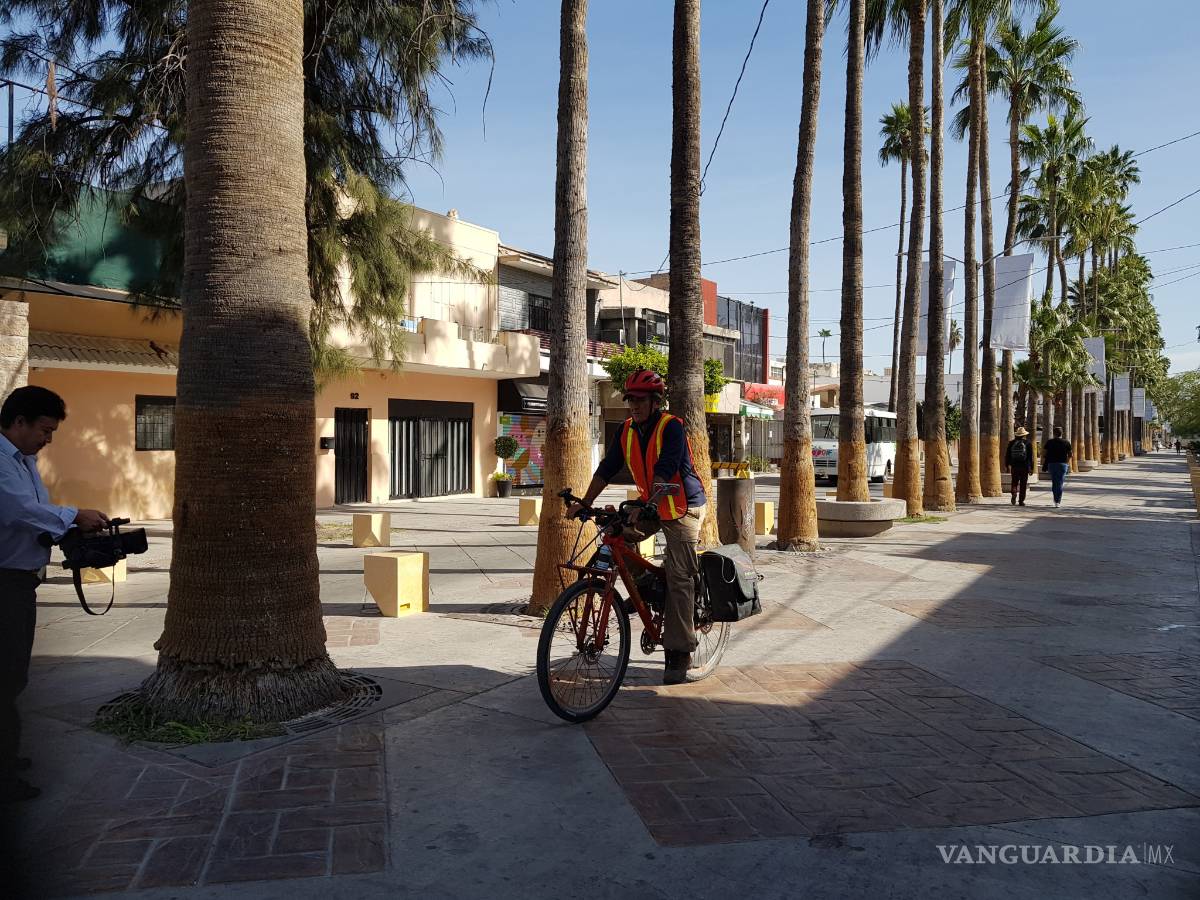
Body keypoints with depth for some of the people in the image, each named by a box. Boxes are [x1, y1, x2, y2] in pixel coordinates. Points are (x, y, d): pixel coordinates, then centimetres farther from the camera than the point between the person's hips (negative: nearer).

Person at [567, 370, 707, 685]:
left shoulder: (671, 426, -18)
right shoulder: (626, 431, 2)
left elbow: (664, 472, -29)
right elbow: (607, 468, 2)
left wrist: (645, 504, -40)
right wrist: (584, 502, -6)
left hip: (683, 507, -7)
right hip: (651, 506, 7)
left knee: (679, 576, -9)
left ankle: (680, 653, -5)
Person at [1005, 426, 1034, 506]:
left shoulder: (1011, 443, 4)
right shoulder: (1028, 443, -1)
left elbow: (1007, 455, 6)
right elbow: (1031, 456, -2)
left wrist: (1007, 465, 13)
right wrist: (1031, 468, 2)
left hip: (1014, 466, 1)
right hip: (1024, 466, -1)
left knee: (1014, 482, 11)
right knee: (1023, 484, 5)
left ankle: (1014, 493, -17)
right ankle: (1021, 500, 5)